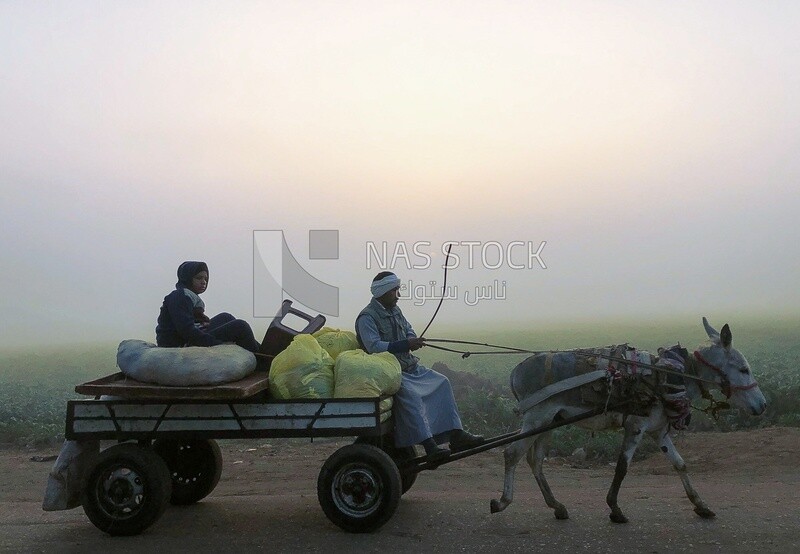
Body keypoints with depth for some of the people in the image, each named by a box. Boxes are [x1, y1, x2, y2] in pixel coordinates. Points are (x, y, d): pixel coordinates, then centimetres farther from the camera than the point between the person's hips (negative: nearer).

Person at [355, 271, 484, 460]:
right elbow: (374, 347, -23)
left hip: (409, 368, 9)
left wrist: (412, 338, 0)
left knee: (441, 382, 0)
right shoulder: (367, 317, -12)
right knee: (410, 393, -34)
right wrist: (406, 344, -25)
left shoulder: (394, 310, 16)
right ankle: (429, 445, -37)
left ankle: (456, 435, -2)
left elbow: (408, 328, 26)